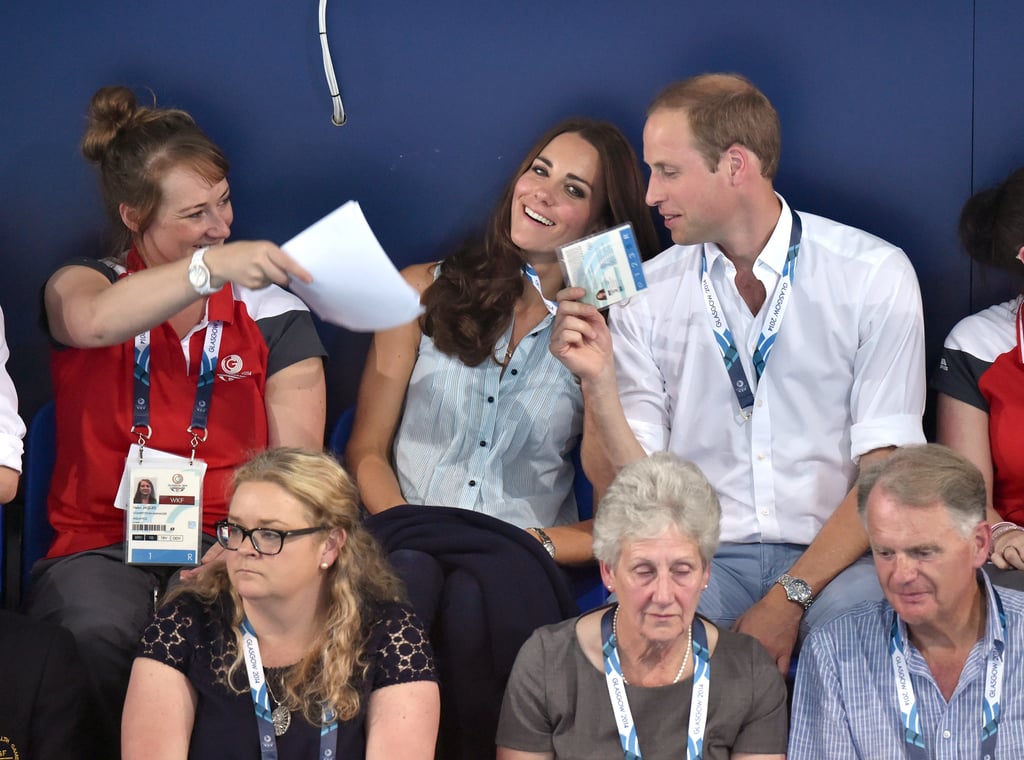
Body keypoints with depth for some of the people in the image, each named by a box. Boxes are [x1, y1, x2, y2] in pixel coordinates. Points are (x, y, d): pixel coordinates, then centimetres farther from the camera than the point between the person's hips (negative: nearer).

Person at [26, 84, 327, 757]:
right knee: (97, 636, -34)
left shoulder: (275, 315, 12)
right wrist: (211, 266, -33)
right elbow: (93, 323, -18)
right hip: (100, 547, 0)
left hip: (226, 547, 0)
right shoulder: (82, 285, 10)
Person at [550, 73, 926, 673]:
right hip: (701, 556, 1)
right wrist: (597, 384, -15)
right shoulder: (645, 296, 7)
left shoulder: (875, 275, 0)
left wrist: (788, 597, -15)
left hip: (833, 557, -1)